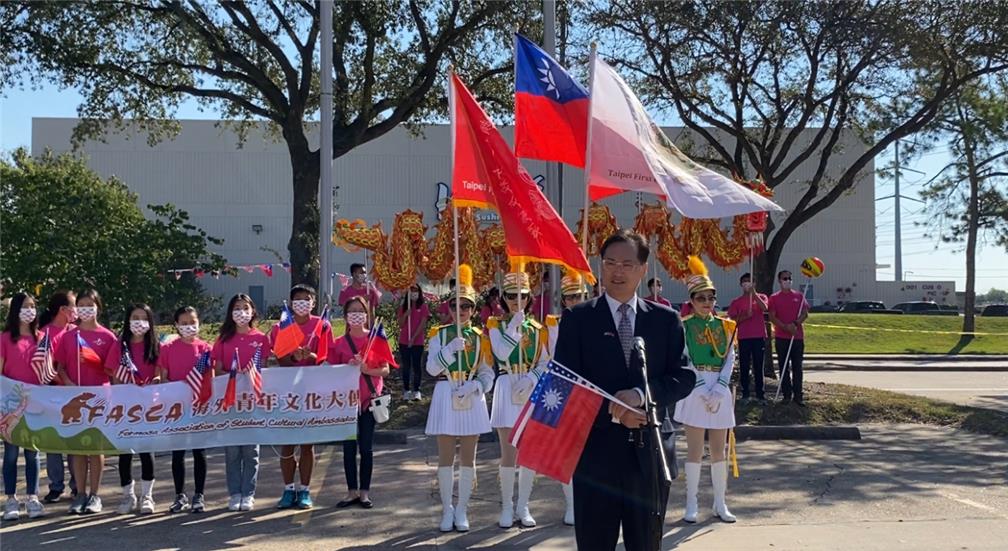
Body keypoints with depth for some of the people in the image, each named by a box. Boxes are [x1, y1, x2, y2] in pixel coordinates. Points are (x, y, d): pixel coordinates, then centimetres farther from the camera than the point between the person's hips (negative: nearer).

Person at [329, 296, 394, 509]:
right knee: (349, 447, 5)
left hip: (369, 398, -1)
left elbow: (385, 370, -1)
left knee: (366, 447, 3)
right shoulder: (339, 343, 4)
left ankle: (364, 492, 12)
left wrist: (366, 369, -18)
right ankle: (352, 491, 14)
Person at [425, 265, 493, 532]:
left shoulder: (480, 337, 6)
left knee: (468, 458, 4)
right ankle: (447, 510, 13)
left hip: (472, 399, 1)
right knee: (446, 457, 3)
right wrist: (450, 348, -20)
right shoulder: (439, 334, 4)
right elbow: (432, 368, -6)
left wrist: (474, 386, -16)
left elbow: (488, 373, 3)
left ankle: (462, 511, 14)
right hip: (445, 397, -1)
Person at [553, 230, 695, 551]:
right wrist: (613, 413, -17)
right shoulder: (577, 319, 0)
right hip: (596, 450, -2)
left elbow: (685, 377, -1)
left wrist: (640, 394, -18)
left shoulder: (666, 320, 7)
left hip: (650, 450, 2)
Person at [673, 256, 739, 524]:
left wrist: (718, 391, -10)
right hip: (694, 391, -3)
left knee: (719, 450, 7)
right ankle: (691, 504, 9)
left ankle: (720, 504, 16)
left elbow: (730, 360, 2)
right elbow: (684, 363, -8)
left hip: (720, 391, 3)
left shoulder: (725, 326, 8)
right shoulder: (684, 326, -2)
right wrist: (703, 392, -15)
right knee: (695, 450, 1)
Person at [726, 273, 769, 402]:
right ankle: (745, 394, 6)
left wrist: (754, 293, -20)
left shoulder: (761, 297, 7)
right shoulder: (736, 302, 7)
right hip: (743, 338, 0)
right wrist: (745, 316, -15)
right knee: (744, 367, 2)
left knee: (758, 366, 2)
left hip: (759, 336, 0)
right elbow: (733, 320, 1)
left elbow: (764, 308, -15)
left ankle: (760, 393, 5)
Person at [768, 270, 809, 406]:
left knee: (797, 367, 0)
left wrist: (795, 324, -15)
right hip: (781, 337, -1)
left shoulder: (799, 296, 8)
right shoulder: (774, 298, 4)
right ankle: (787, 395, 9)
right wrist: (785, 327, -17)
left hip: (797, 336, 1)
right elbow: (772, 317, -3)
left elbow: (805, 313, 3)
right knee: (783, 367, 3)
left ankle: (798, 396, 1)